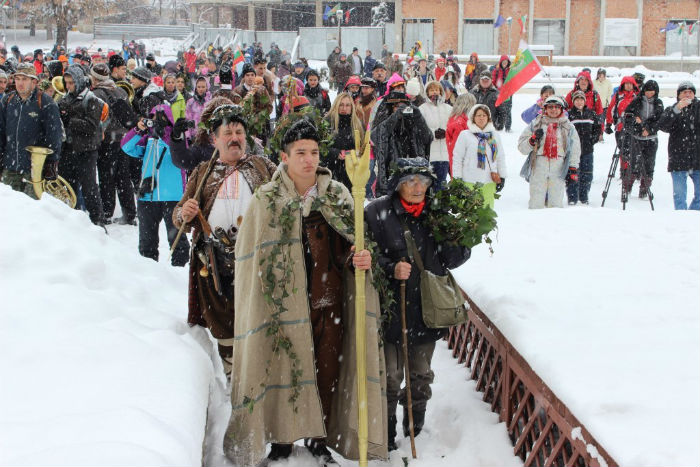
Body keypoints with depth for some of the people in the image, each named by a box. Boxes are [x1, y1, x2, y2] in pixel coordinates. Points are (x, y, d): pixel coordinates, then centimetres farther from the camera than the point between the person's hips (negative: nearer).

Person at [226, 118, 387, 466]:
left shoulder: (338, 196, 4)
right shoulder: (266, 200, -2)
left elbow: (348, 245, 6)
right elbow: (252, 257, 1)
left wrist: (359, 258, -17)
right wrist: (259, 302, -3)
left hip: (329, 300, 2)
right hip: (283, 301, -2)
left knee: (326, 369, 8)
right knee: (284, 366, 4)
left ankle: (320, 438, 26)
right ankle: (281, 437, 23)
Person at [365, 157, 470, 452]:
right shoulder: (377, 212, -7)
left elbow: (453, 259, 2)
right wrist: (391, 269, -25)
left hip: (427, 311, 4)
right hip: (390, 312, -4)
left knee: (421, 375, 17)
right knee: (390, 376, 4)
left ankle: (416, 431, 35)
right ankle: (386, 437, 19)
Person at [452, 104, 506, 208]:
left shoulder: (494, 135, 13)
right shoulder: (465, 135, 1)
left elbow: (500, 157, 19)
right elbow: (457, 158, 2)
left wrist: (502, 177, 15)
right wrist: (457, 179, -2)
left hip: (490, 182, 4)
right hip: (470, 182, -4)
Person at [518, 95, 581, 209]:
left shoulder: (568, 127, 14)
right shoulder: (536, 124, 10)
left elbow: (575, 149, 16)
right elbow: (521, 147, 8)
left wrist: (573, 168, 7)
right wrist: (533, 140, -11)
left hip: (558, 169, 1)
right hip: (539, 167, -1)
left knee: (556, 203, -1)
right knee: (536, 203, -3)